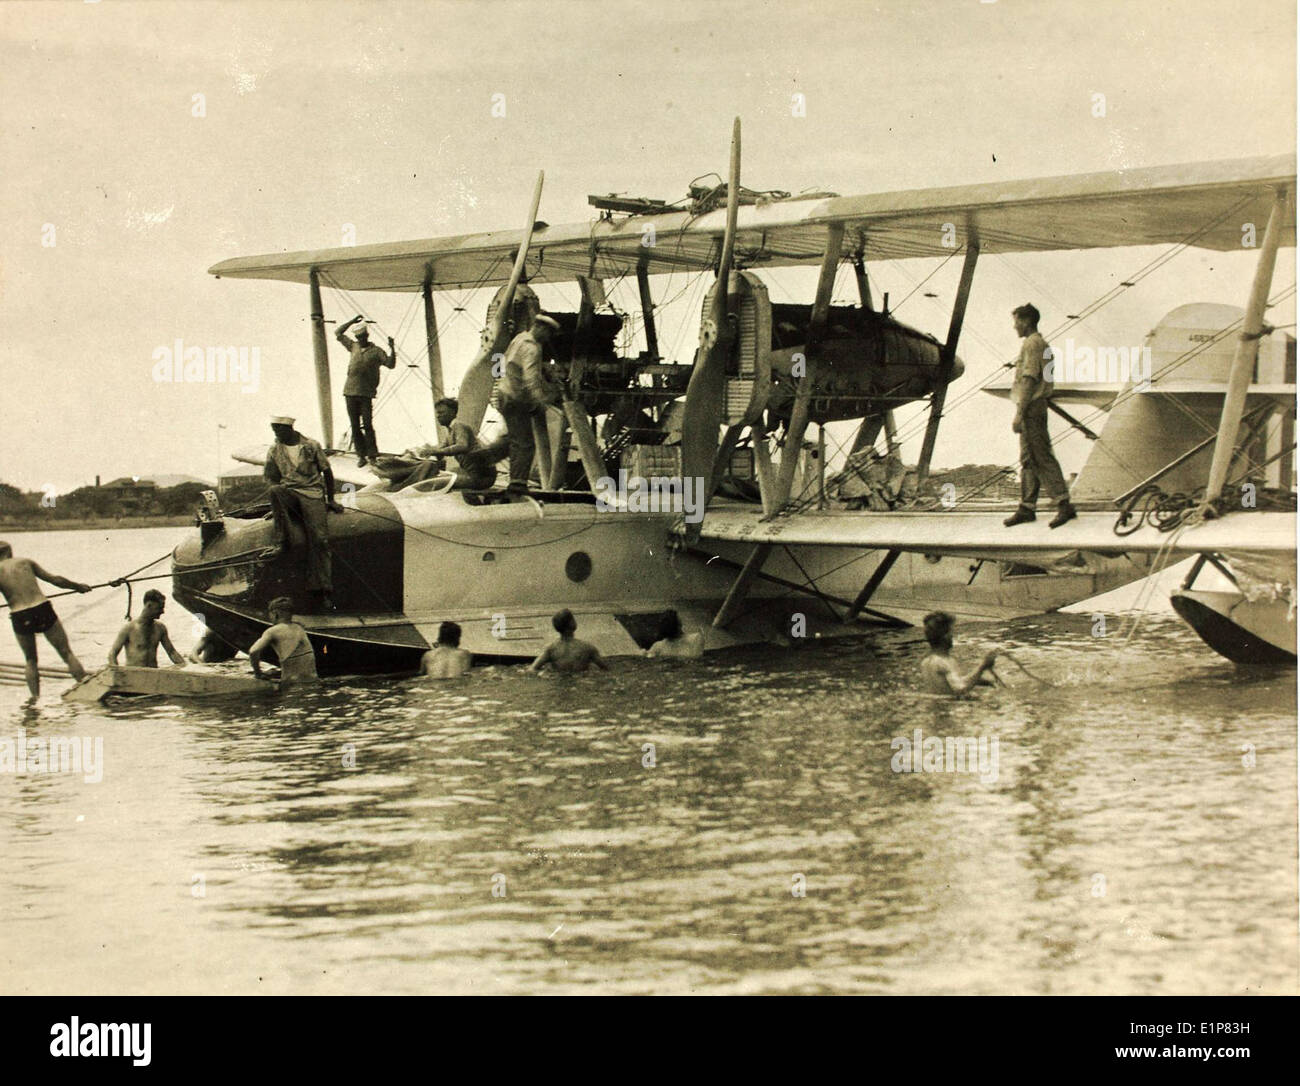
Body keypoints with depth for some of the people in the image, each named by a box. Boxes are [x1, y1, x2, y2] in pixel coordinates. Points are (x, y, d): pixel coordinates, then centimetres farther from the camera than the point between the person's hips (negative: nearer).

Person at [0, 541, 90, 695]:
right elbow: (54, 579, 13)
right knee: (67, 653, 8)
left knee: (30, 661, 19)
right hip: (43, 610, 1)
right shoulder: (25, 562, 9)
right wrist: (77, 586, 26)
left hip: (20, 617, -1)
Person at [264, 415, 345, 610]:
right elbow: (273, 479, 12)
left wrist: (331, 500, 10)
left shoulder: (311, 446, 5)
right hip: (288, 494, 2)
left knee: (319, 537, -21)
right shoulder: (274, 451, 11)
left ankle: (323, 591, -24)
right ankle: (282, 541, -33)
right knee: (275, 491, -36)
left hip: (312, 494, -2)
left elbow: (327, 472, 12)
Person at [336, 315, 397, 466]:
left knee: (367, 425, -8)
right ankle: (361, 455, 10)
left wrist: (392, 349, -17)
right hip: (350, 392, 4)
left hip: (366, 394, -4)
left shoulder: (376, 351, 3)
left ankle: (372, 456, -5)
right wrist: (352, 321, 12)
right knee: (354, 426, 4)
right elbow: (338, 333, 19)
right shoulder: (353, 347, 14)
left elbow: (390, 364, -5)